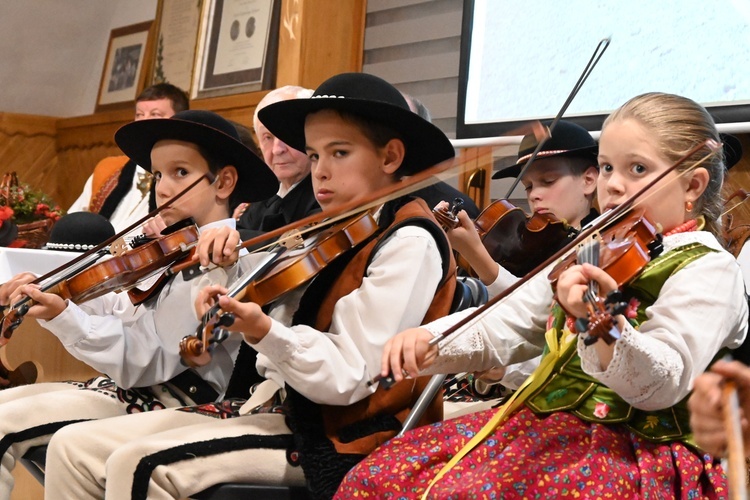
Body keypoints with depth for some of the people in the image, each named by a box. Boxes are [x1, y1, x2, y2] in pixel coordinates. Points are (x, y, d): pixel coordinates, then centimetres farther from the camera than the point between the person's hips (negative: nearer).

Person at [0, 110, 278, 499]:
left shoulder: (217, 257, -18)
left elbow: (149, 361, -24)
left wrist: (63, 316, -31)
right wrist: (52, 295, 0)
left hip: (170, 402, -10)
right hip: (136, 386, 10)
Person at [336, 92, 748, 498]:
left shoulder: (708, 269, -8)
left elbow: (662, 386, -21)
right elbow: (505, 327, 13)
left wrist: (604, 323, -41)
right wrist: (428, 341, -6)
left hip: (633, 450, -7)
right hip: (541, 420, 8)